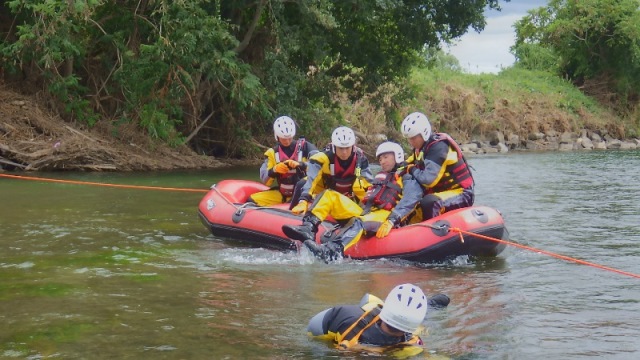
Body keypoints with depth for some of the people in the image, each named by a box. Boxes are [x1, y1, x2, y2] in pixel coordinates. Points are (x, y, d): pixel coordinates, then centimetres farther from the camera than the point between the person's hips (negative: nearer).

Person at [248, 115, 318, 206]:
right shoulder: (273, 152, 6)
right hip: (282, 194, 3)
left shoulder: (304, 146, -1)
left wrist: (300, 164, -31)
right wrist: (274, 170, -20)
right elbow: (265, 181, 1)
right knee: (253, 200, -10)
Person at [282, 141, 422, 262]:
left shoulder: (408, 181, 8)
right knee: (328, 195, -3)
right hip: (364, 213, 8)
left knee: (358, 222, -41)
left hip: (382, 218, -7)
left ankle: (330, 251, -69)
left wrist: (391, 222, -26)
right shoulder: (379, 177, 32)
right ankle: (309, 228, -30)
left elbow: (408, 203, -11)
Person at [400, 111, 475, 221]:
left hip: (460, 193, -10)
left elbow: (428, 180, -31)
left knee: (429, 203, -36)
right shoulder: (420, 148, 6)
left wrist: (412, 170, -14)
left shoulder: (439, 147, -22)